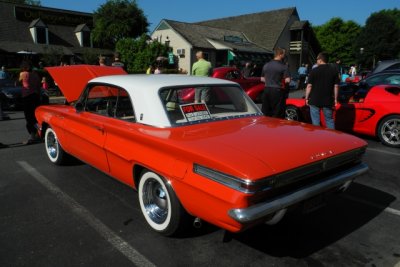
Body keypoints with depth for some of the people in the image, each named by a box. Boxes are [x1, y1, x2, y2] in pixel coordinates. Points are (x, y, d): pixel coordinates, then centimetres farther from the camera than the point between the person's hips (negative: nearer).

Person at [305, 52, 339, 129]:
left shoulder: (314, 71, -6)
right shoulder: (333, 70, 4)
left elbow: (309, 86, -7)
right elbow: (336, 86, 2)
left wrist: (306, 98, 2)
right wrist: (335, 99, 9)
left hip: (315, 100, -3)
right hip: (328, 101, 3)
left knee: (315, 121, 5)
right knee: (329, 120, 14)